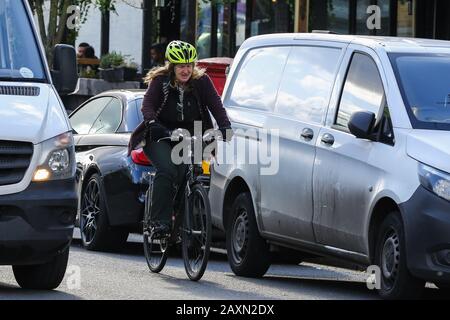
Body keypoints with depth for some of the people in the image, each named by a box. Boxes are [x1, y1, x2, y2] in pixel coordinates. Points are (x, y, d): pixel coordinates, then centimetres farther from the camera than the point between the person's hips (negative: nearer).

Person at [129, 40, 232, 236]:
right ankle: (160, 221, -28)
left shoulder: (201, 81, -1)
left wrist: (225, 125, -30)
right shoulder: (160, 81, -5)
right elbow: (147, 104, -19)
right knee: (167, 169, -28)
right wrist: (152, 123, -40)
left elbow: (216, 105, -11)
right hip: (161, 137, -3)